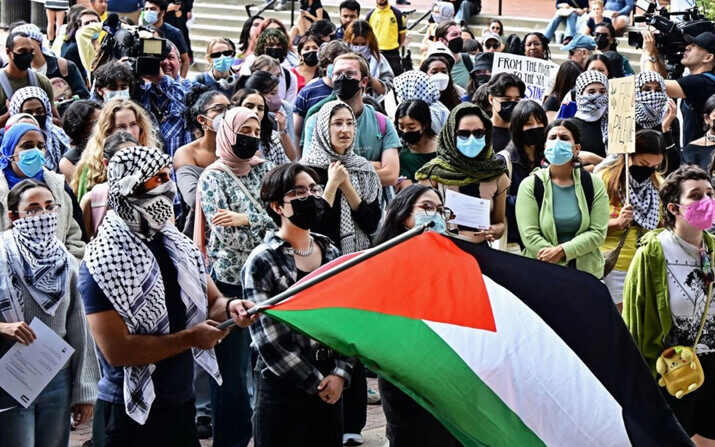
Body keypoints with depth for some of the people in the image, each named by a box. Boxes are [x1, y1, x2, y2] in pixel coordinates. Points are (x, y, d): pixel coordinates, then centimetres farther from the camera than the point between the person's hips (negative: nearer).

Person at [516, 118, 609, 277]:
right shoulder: (530, 185, 3)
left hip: (587, 271, 1)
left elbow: (598, 232, 0)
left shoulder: (594, 184, 8)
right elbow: (529, 235, -6)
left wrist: (562, 250, -13)